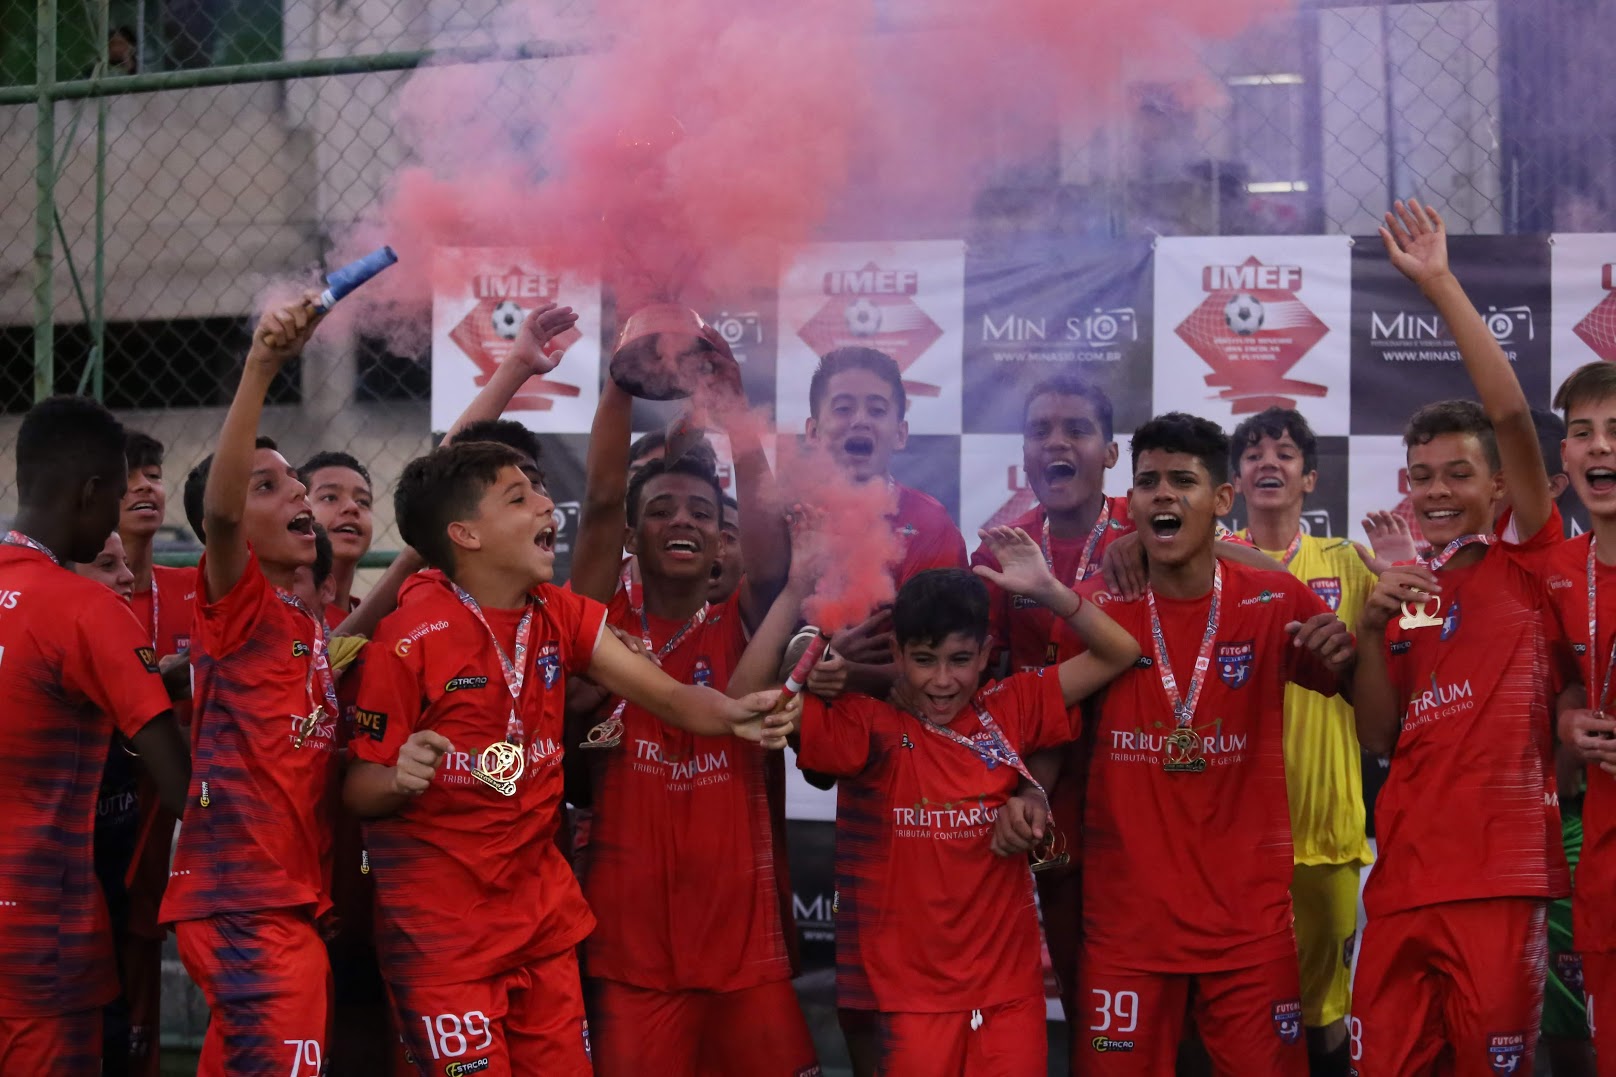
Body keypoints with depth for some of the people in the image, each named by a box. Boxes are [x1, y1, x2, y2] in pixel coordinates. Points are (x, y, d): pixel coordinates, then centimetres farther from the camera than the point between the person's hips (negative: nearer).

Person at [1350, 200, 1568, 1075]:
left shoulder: (1528, 568, 1)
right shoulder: (1403, 592, 16)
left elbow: (1511, 416, -11)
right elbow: (1378, 737, 9)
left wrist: (1440, 284, -12)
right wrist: (1371, 626, -5)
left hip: (1500, 877, -5)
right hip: (1402, 880, 5)